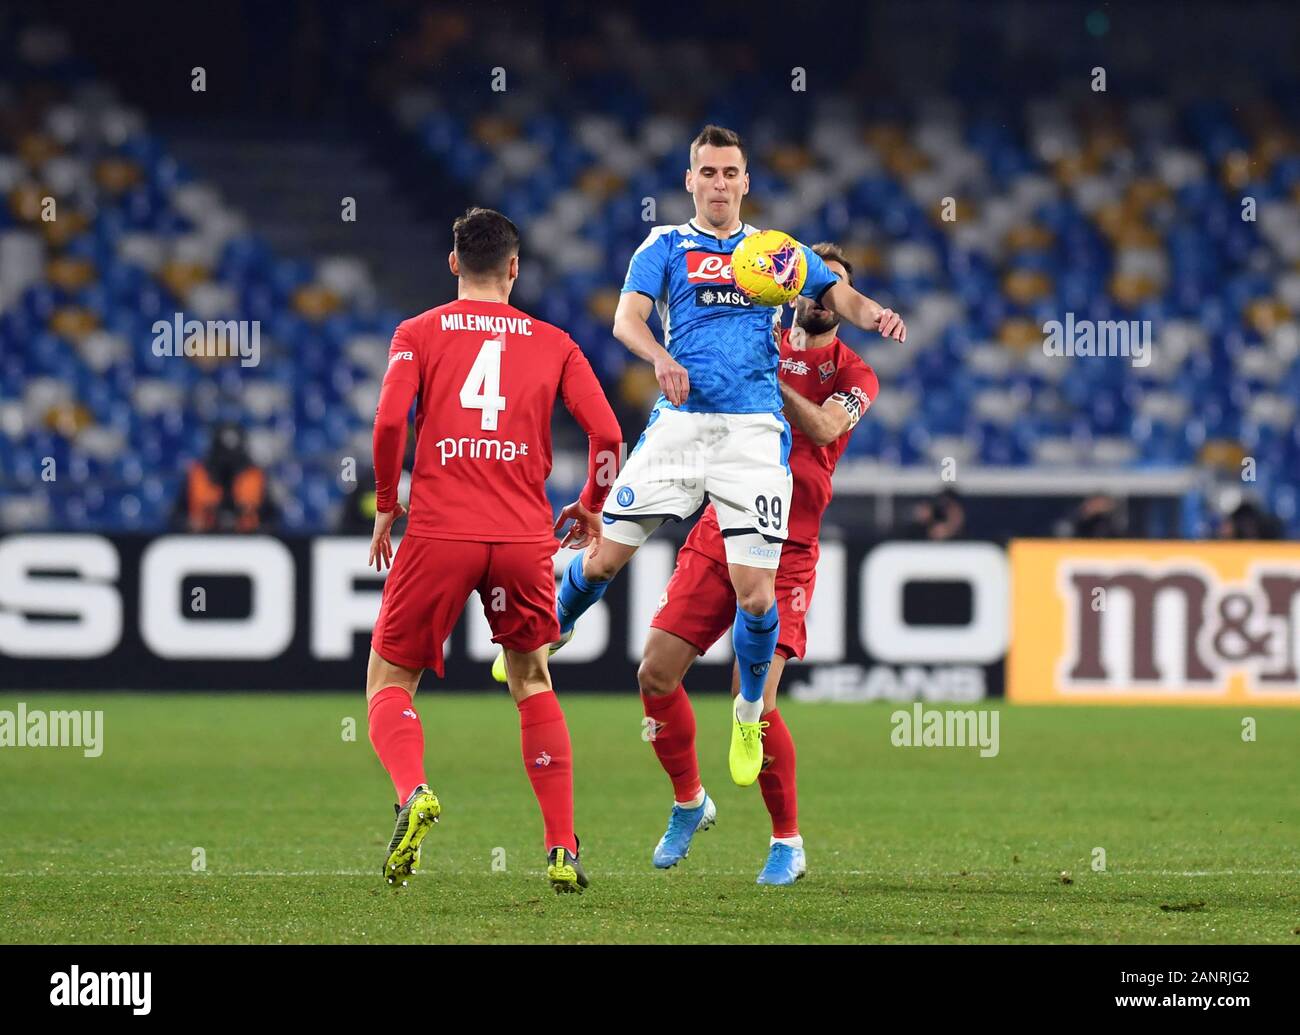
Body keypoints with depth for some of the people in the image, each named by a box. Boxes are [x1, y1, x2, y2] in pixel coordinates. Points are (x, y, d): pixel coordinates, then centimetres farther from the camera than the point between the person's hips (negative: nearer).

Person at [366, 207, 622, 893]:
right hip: (525, 538, 2)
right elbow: (607, 434, 4)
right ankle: (563, 850, 9)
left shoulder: (418, 333, 9)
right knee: (532, 684, 19)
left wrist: (386, 505, 7)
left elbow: (389, 420, -7)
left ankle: (412, 792, -22)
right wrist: (590, 507, 21)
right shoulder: (554, 344, 13)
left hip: (438, 533, -2)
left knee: (389, 681, 9)